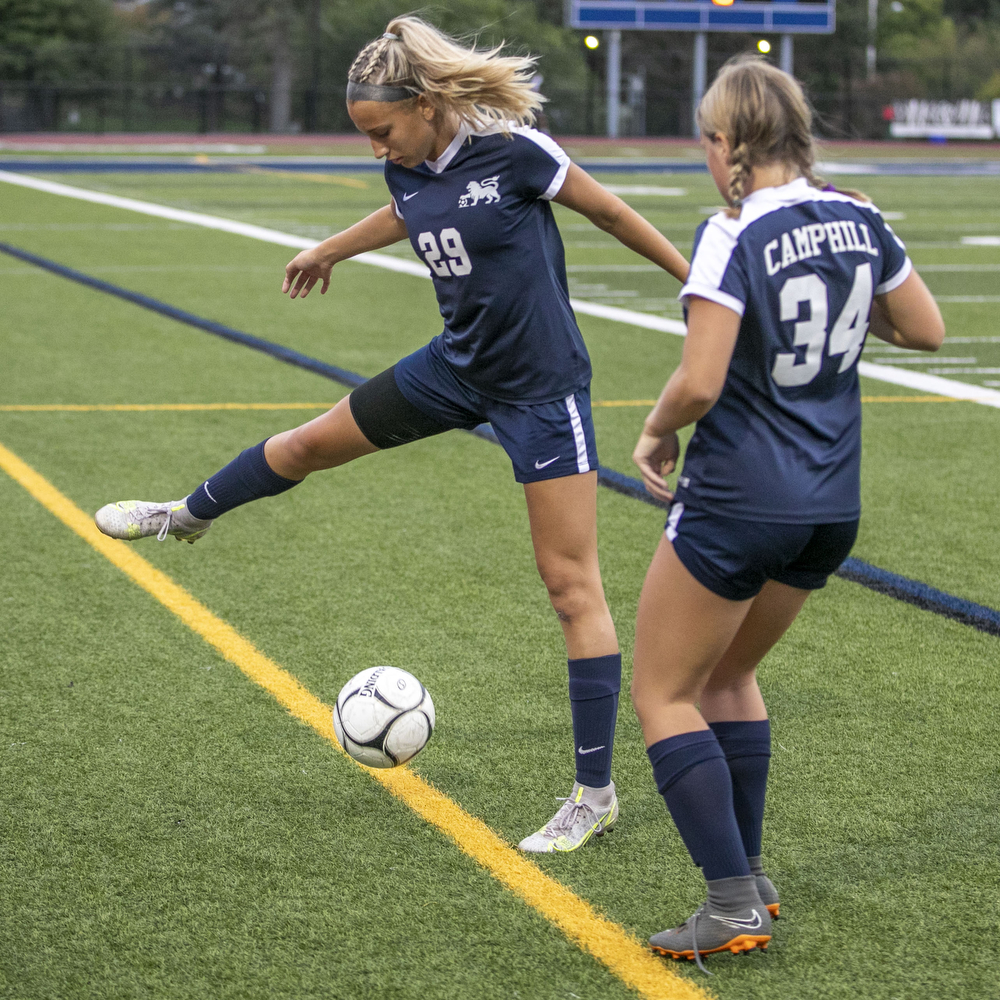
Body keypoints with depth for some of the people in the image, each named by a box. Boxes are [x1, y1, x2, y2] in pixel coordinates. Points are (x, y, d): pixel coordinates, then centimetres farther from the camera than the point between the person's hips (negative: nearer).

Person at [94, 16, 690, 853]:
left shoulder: (510, 149, -22)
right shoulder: (410, 171, -2)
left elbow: (609, 210, -9)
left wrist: (696, 279, -2)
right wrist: (331, 250, 39)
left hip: (540, 388, -7)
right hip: (459, 366, 7)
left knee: (571, 583, -5)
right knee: (313, 442, 21)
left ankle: (596, 794, 2)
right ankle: (189, 517, 51)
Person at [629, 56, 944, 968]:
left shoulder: (733, 236, -18)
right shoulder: (858, 218, 2)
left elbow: (699, 383, -23)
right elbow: (927, 329, 12)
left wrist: (655, 432, -3)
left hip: (737, 500, -7)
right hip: (833, 507, 7)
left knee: (663, 694, 7)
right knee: (728, 676, 26)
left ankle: (735, 908, -1)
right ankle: (748, 876, 26)